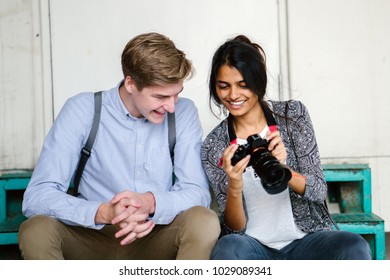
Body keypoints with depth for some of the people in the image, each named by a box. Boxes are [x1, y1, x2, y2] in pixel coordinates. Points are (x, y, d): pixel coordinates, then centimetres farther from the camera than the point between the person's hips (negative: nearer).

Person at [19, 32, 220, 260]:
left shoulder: (183, 113, -3)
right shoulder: (82, 110, -9)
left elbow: (198, 192, -9)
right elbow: (36, 197, -15)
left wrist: (151, 202, -32)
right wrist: (104, 213, -34)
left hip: (154, 240, 1)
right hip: (93, 238, 0)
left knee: (204, 221, -29)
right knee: (35, 230, -30)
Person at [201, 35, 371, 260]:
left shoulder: (293, 114, 1)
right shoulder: (213, 146, -1)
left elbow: (319, 191, -2)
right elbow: (234, 228, -3)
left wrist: (282, 169, -22)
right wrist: (234, 187, -23)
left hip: (307, 238, 1)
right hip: (254, 245, -1)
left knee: (354, 248, -30)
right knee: (228, 247, -35)